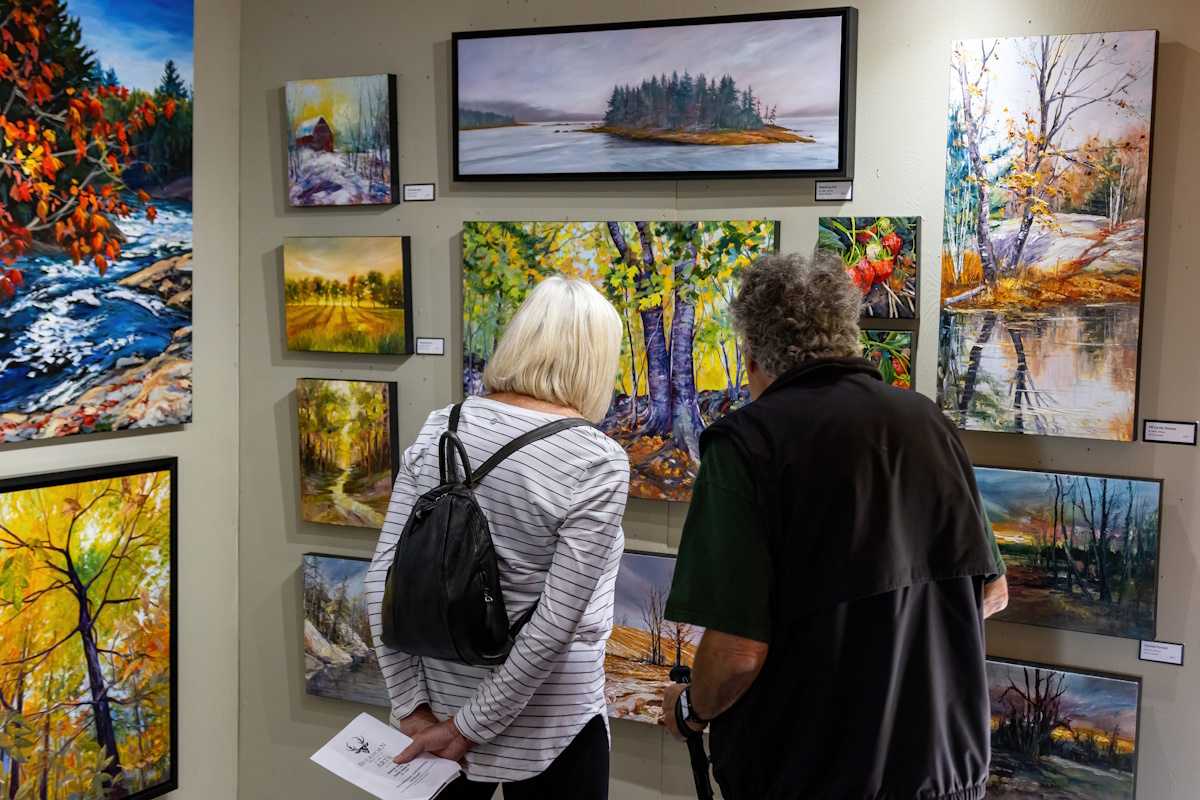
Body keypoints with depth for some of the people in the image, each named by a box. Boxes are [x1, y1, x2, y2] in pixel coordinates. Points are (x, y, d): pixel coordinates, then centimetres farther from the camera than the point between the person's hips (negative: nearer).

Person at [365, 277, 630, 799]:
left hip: (441, 697, 5)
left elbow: (383, 577, -4)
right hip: (547, 726, -4)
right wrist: (470, 727, -11)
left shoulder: (439, 430, -3)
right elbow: (555, 623, -20)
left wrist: (412, 706, -1)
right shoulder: (598, 462, -17)